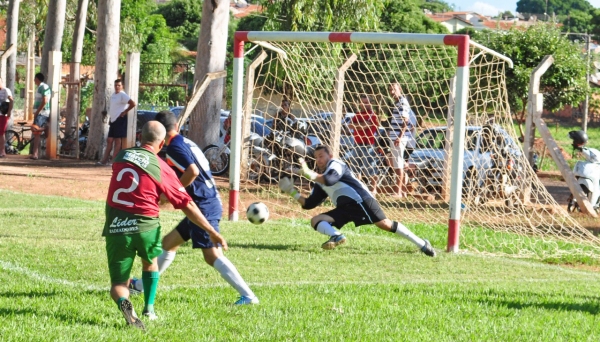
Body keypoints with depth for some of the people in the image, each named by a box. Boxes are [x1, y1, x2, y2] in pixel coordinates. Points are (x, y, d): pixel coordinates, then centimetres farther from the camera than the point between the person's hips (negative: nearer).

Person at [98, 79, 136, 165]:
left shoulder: (122, 95, -12)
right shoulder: (113, 95, 15)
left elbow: (133, 104, -23)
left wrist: (125, 112, -15)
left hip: (120, 120, -9)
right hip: (113, 120, 9)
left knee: (117, 141, -6)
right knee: (109, 140, 8)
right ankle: (104, 160, 8)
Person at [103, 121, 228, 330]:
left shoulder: (121, 157, 6)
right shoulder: (161, 168, -3)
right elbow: (187, 205, 0)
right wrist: (212, 232, 6)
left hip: (115, 227, 1)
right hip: (144, 226, -1)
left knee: (118, 283, 8)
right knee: (150, 261, 32)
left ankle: (123, 302, -25)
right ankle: (149, 309, 27)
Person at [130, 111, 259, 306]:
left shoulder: (175, 146, -11)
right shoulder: (186, 142, 15)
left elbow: (193, 171, -24)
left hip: (203, 205, -10)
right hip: (208, 203, 10)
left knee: (212, 255, -13)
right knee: (169, 243, 20)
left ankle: (248, 296, -18)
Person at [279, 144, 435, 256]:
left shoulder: (336, 165, 0)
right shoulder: (320, 181, 24)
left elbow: (329, 180, -22)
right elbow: (309, 204, 24)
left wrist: (309, 174, -28)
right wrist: (293, 193, 14)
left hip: (361, 200, -8)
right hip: (344, 208, 8)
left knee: (384, 224, -19)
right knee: (315, 221, -7)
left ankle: (421, 244, -14)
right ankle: (336, 236, -35)